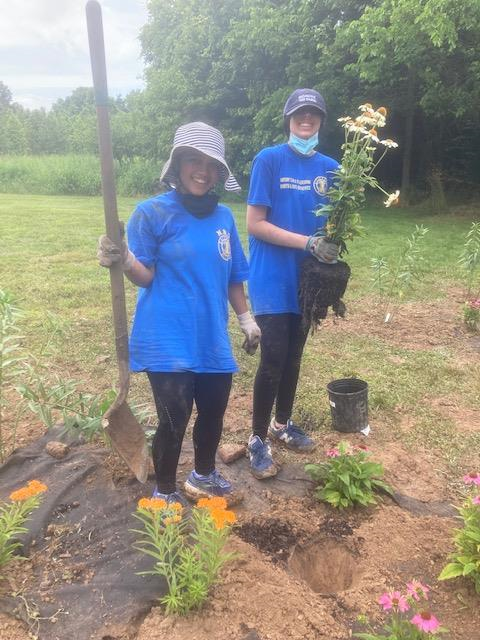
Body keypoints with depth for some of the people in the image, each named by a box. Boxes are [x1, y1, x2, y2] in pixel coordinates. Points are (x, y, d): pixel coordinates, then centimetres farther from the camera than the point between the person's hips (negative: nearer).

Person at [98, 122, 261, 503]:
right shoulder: (153, 211, -8)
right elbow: (145, 275, -9)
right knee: (174, 421, -1)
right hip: (168, 341, -5)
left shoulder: (223, 217, 7)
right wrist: (123, 260, -29)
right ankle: (165, 494, 25)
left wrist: (246, 319, 17)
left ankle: (203, 476, 43)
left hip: (213, 339, 6)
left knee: (213, 412, 16)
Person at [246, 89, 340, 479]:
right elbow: (255, 224, -13)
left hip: (307, 277, 5)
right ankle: (258, 439, 13)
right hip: (273, 278, -5)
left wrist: (332, 242, -10)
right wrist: (308, 242, -19)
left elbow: (334, 223, 13)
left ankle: (283, 424, 33)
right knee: (273, 358, -5)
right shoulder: (269, 160, -7)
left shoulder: (329, 168, 7)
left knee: (294, 355, 14)